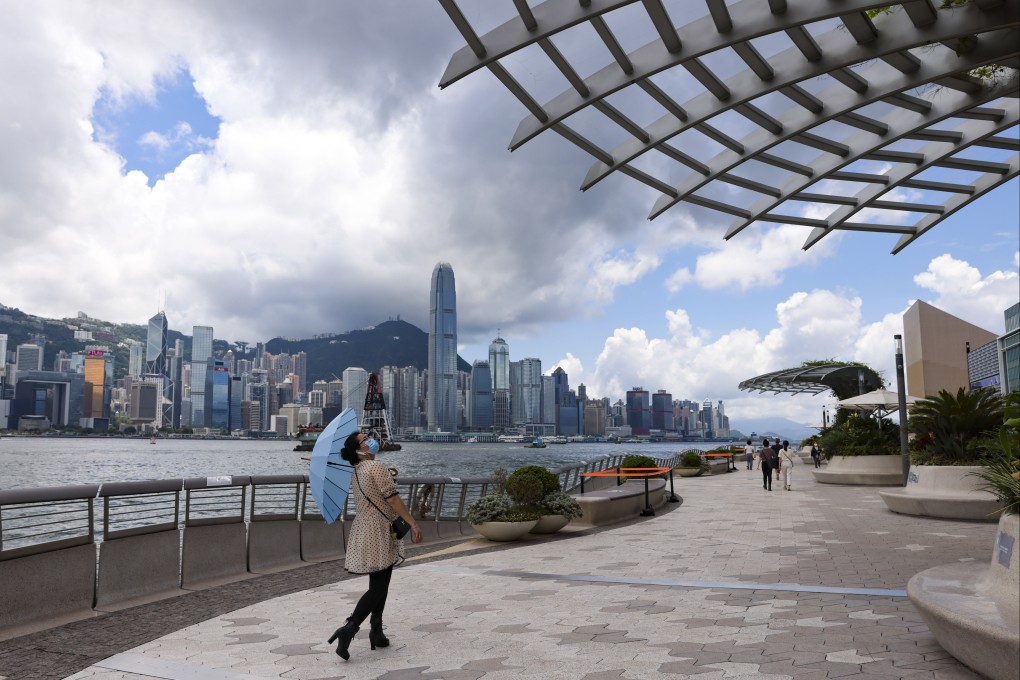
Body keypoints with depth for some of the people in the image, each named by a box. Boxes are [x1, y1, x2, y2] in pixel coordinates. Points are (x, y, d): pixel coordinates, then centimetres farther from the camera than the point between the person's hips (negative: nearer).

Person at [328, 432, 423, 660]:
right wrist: (413, 524, -14)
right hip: (378, 533, -9)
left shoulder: (355, 473, 12)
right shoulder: (377, 466, -14)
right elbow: (392, 499, -17)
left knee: (379, 585, 15)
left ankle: (376, 632, 20)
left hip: (364, 531, 9)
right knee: (378, 588, -6)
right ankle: (349, 629, -13)